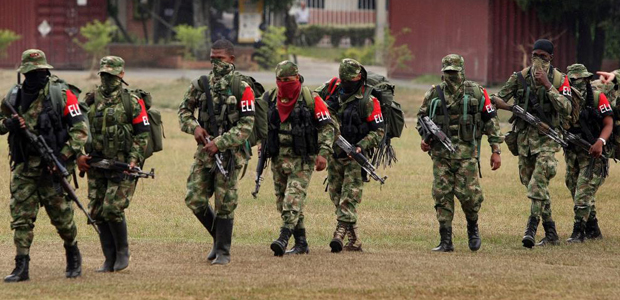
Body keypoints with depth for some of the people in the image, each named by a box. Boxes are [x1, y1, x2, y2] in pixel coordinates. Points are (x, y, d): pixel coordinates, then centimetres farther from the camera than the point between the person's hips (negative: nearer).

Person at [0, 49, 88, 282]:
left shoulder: (62, 94, -5)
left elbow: (80, 129, -7)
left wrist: (64, 155, -17)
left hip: (52, 165, -3)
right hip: (24, 165, 3)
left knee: (60, 214, 4)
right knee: (21, 215, -3)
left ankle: (73, 254, 28)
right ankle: (21, 267, -1)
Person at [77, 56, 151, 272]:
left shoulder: (132, 101, -3)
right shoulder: (91, 100, 10)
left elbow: (143, 134, -3)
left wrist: (134, 159, -13)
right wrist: (80, 155, 0)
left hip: (122, 164, -5)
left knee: (113, 209, -15)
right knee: (97, 212, 2)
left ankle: (123, 252, 6)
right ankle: (110, 260, 11)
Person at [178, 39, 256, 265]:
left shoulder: (242, 89, -7)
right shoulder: (201, 85, 7)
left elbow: (246, 126, -11)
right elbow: (184, 110, 18)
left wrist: (219, 144, -18)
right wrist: (194, 127, -4)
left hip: (229, 153, -5)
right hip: (205, 151, 5)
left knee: (225, 204, -2)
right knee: (194, 199, 1)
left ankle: (223, 251, 9)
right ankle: (219, 237, 22)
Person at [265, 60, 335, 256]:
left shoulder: (311, 99, -8)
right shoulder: (271, 99, 8)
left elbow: (327, 126, -6)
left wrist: (323, 153, -13)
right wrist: (263, 145, 15)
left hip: (302, 159, -6)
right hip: (278, 158, 6)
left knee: (294, 198, -18)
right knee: (282, 201, 7)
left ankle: (284, 239, -28)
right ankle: (301, 243, 14)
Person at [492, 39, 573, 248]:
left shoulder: (560, 80, -2)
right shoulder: (520, 77, 4)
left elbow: (566, 109, -14)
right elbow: (500, 98, 3)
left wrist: (548, 85, -20)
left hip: (547, 138, -4)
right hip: (524, 135, 4)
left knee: (538, 184, -19)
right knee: (531, 183, 8)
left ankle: (531, 229, -22)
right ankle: (551, 233, 18)